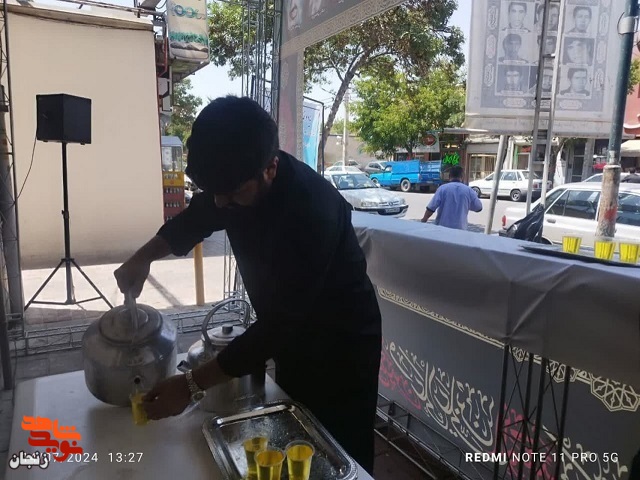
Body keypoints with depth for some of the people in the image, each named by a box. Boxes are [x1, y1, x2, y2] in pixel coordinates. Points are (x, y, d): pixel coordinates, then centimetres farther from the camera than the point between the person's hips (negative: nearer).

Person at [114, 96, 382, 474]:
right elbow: (197, 218, 9)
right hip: (292, 337, 7)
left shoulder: (312, 212, -36)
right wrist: (145, 256, -7)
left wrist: (192, 385, -25)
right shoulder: (239, 179, -13)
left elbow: (278, 325, -31)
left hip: (341, 346, -6)